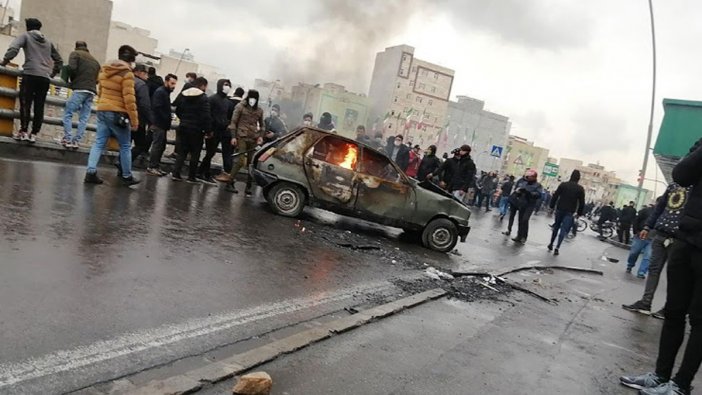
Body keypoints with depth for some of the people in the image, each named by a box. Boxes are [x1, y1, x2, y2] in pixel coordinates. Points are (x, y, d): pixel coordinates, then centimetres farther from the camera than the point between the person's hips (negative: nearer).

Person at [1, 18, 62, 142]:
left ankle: (23, 131, -7)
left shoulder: (25, 35, 10)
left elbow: (13, 48, -7)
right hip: (45, 77, 4)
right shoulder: (48, 42, 24)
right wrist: (53, 73, 32)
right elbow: (59, 60, 27)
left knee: (25, 103, -2)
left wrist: (5, 60, 3)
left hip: (30, 74, -4)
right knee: (39, 106, 3)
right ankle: (34, 134, 0)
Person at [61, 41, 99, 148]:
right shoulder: (94, 60, 25)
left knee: (68, 113, 0)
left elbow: (72, 68, -6)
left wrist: (72, 81, 8)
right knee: (84, 118, 3)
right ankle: (76, 141, 0)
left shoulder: (75, 54, 9)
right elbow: (98, 78, 18)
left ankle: (68, 139, -7)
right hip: (92, 91, 5)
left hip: (80, 89, -5)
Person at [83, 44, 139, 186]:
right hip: (117, 113, -7)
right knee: (125, 146, 6)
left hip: (102, 110, 7)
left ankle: (91, 172, -3)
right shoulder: (127, 73, -12)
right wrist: (134, 120, -14)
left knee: (99, 143, 6)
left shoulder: (104, 70, 13)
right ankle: (127, 177, 13)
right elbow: (129, 99, -16)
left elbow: (100, 92, 21)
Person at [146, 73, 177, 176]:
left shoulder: (166, 93, 19)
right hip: (158, 124, -10)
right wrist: (168, 117, -17)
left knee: (161, 147, 12)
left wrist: (170, 114, 5)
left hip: (162, 125, 10)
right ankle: (151, 167, -4)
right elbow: (157, 108, -21)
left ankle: (156, 166, 18)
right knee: (157, 146, -8)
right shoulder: (160, 92, -11)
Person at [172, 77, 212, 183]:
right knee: (195, 153, 4)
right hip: (197, 129, -6)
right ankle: (191, 177, 6)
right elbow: (206, 116, -18)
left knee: (182, 151, 14)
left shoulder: (183, 95, 8)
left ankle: (176, 173, 6)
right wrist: (208, 131, -12)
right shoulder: (203, 97, -12)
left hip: (184, 127, 6)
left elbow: (177, 111, 13)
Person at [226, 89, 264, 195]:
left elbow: (261, 125, 21)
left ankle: (248, 186, 8)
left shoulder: (259, 110, 11)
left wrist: (260, 136, 5)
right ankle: (230, 183, -1)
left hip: (254, 139, 4)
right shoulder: (240, 107, 1)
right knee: (240, 161, -11)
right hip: (242, 137, -4)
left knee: (251, 163, 2)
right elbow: (234, 122, 0)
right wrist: (233, 136, -6)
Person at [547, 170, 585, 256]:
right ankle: (557, 247, -14)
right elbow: (582, 203, -2)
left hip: (559, 209, 2)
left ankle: (551, 244, 26)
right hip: (570, 212, -2)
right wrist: (579, 213, 7)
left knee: (556, 227, 19)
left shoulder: (563, 185, 0)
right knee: (564, 230, -3)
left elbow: (555, 196, -1)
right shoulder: (580, 189, -4)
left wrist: (551, 206, 7)